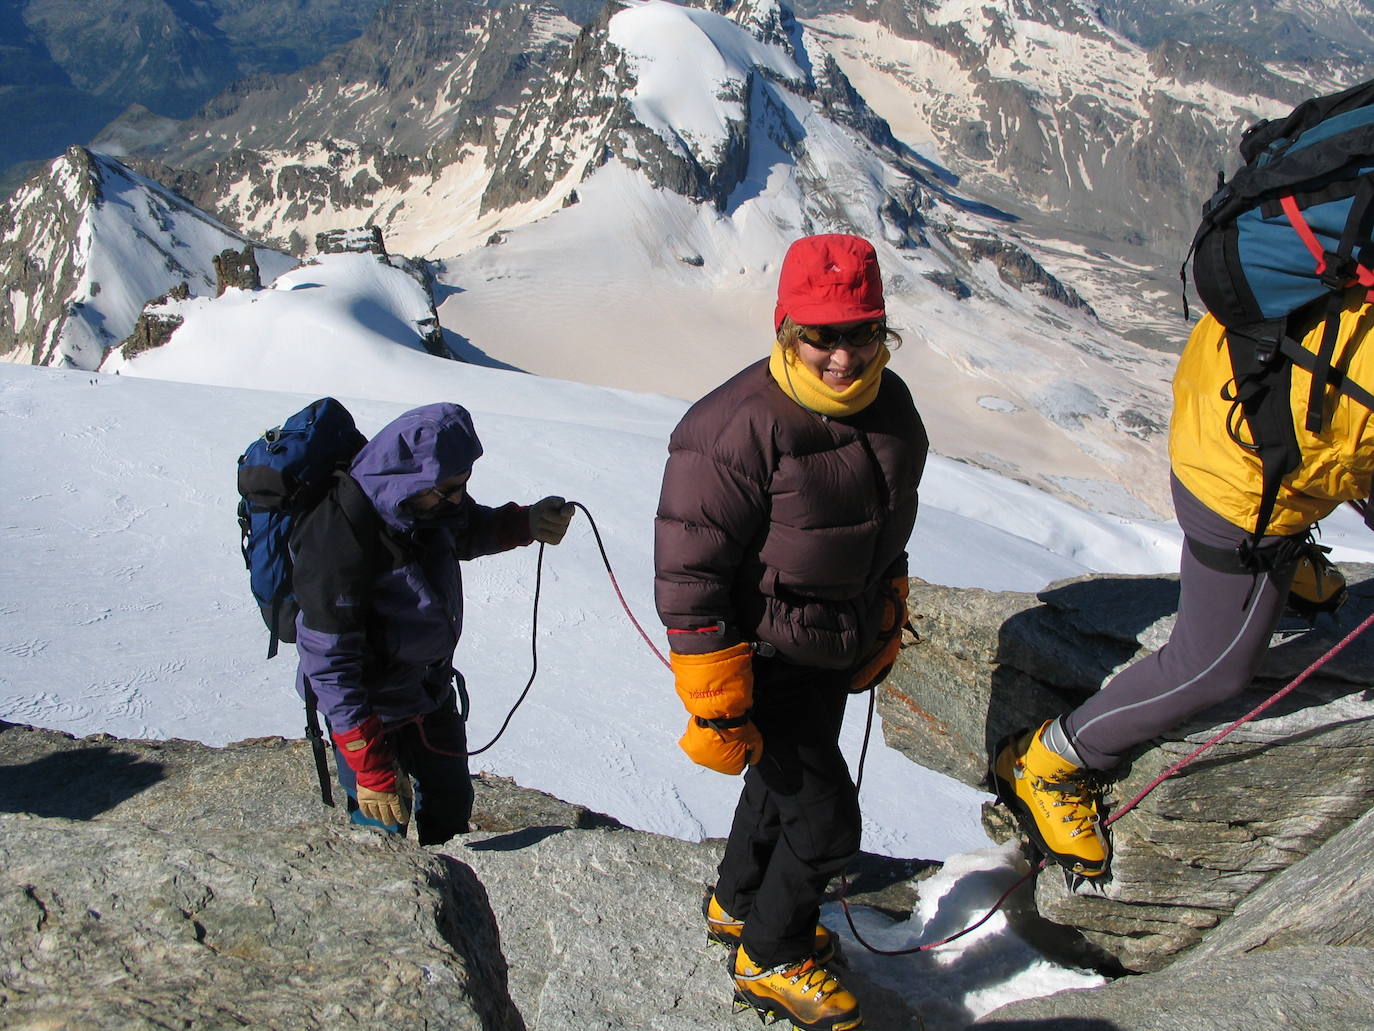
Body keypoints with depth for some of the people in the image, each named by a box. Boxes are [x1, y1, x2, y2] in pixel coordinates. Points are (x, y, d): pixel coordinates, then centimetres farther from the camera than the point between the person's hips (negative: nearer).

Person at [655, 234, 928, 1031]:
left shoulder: (889, 403, -3)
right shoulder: (738, 430, -29)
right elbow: (689, 576, -25)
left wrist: (885, 628, 21)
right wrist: (715, 710, -22)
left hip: (835, 655, 8)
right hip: (769, 660, -8)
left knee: (788, 778, 26)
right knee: (825, 822, 1)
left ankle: (738, 902, 52)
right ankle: (769, 958, 28)